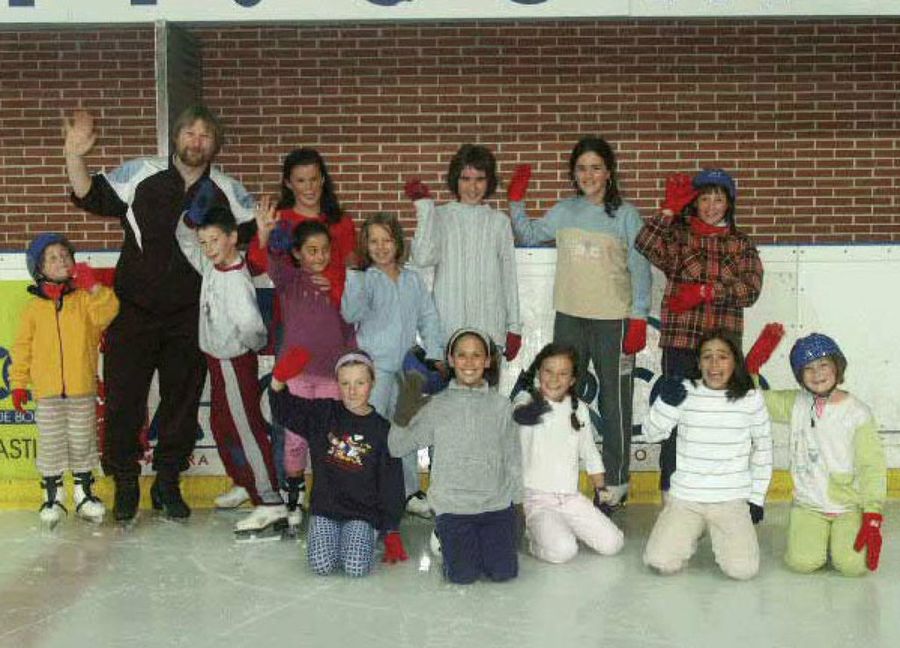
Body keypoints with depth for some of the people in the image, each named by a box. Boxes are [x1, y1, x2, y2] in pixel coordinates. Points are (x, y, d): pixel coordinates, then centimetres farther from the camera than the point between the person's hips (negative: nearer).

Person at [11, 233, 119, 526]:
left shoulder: (85, 299, 2)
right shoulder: (33, 308, 2)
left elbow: (107, 313, -16)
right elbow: (22, 347, 5)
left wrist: (94, 287, -24)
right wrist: (18, 383, 3)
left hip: (82, 389, 0)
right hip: (46, 391, 0)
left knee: (82, 443, 10)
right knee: (50, 444, 7)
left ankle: (84, 492, 24)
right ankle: (52, 495, 20)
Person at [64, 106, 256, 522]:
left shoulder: (226, 192, 5)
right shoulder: (141, 175, -2)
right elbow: (92, 197, -2)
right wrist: (75, 157, -16)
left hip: (189, 317, 2)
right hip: (134, 312, -2)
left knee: (182, 401, 9)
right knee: (124, 399, 3)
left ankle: (167, 483, 25)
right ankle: (125, 484, 20)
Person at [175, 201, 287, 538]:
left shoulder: (237, 281, -26)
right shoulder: (211, 267, 1)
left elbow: (251, 327, -37)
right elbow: (184, 238, 15)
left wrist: (254, 345, -16)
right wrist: (190, 219, -4)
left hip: (235, 362, -9)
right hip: (217, 360, 9)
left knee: (246, 430, -7)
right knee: (221, 425, 19)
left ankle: (271, 504, -5)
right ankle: (245, 485, 33)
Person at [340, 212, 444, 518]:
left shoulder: (413, 279, 10)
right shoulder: (362, 279, -4)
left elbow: (428, 318, 12)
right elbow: (351, 314, -20)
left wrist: (435, 354, 4)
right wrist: (355, 277, -30)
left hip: (406, 365, 5)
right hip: (374, 364, -4)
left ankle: (410, 492, 24)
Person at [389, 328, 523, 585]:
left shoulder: (501, 405, 5)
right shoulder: (436, 406, 1)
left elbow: (513, 458, 10)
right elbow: (396, 448, -2)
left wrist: (515, 501, 6)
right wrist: (403, 416, -17)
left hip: (497, 504, 1)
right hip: (453, 505, -1)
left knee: (504, 572, -10)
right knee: (464, 575, -13)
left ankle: (488, 539, 21)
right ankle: (448, 539, 18)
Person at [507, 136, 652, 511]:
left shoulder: (625, 214, -3)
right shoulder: (564, 211, 8)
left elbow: (640, 269, -4)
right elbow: (528, 235, 22)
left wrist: (639, 318, -9)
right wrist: (516, 200, 11)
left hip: (613, 320, -4)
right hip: (569, 318, 4)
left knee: (614, 402, 3)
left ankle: (616, 483, 14)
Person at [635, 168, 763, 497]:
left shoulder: (741, 243, 13)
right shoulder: (677, 235, 7)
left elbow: (751, 288, -2)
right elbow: (646, 246, -14)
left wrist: (706, 291, -13)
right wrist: (670, 209, -17)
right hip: (680, 340, -1)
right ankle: (671, 492, 11)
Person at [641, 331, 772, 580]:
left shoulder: (751, 399, -2)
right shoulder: (685, 392, -4)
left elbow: (762, 448, 9)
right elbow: (652, 434, -2)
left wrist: (757, 497, 9)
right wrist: (666, 401, -20)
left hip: (732, 500, 0)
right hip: (685, 497, 0)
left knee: (743, 569, -17)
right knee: (661, 562, -13)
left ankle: (722, 534, 17)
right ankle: (691, 533, 20)